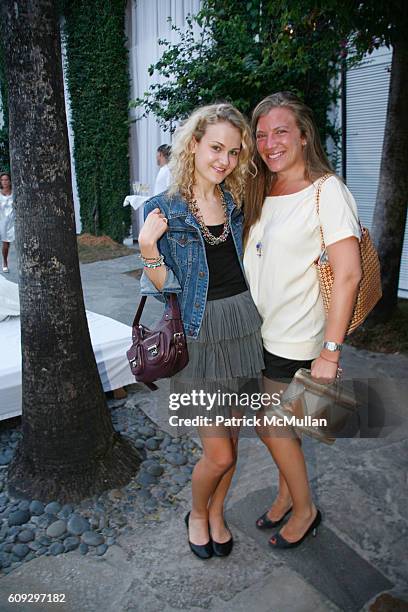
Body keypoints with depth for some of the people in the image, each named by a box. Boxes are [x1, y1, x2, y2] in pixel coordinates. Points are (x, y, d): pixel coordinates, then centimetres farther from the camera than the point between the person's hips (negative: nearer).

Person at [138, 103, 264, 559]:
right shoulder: (163, 209, -8)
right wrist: (148, 249, -23)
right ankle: (197, 514, 35)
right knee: (220, 452, 1)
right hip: (198, 336, -4)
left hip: (243, 327, 5)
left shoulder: (237, 202, 4)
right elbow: (163, 288, -7)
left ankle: (217, 513, 43)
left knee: (229, 437, 17)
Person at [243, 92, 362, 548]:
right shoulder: (261, 193, 8)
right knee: (271, 425, 17)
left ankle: (304, 510, 33)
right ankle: (287, 495, 43)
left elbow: (348, 275, -19)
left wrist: (330, 352, -20)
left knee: (273, 428, 6)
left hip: (295, 341, -6)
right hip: (258, 334, 6)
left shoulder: (327, 191, -14)